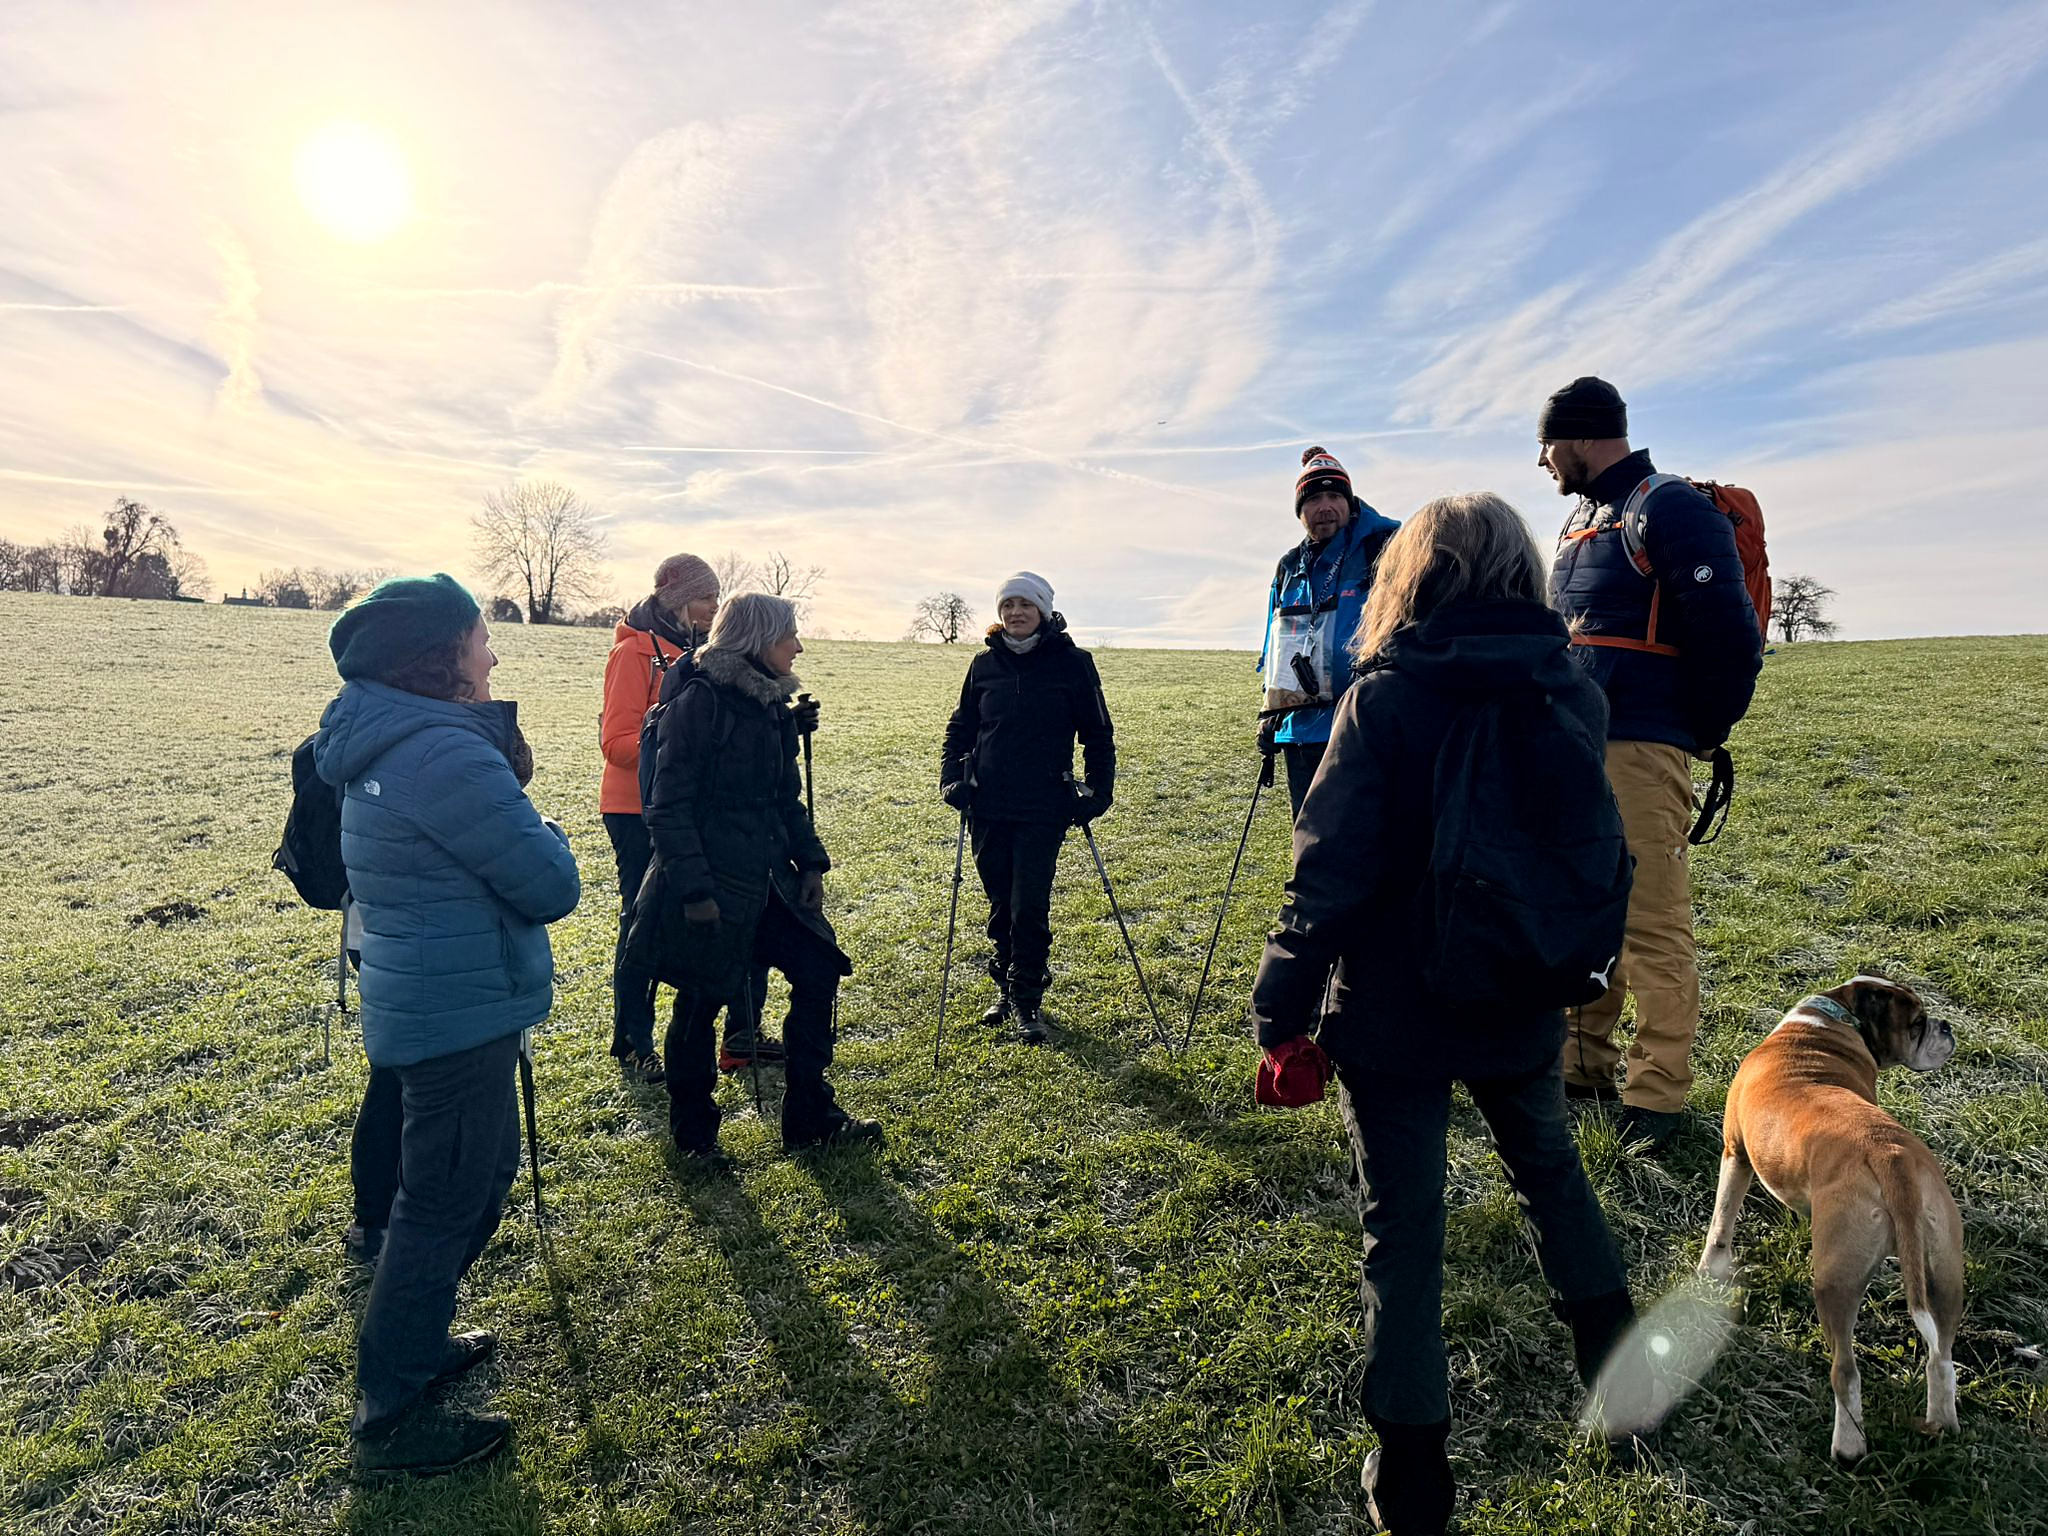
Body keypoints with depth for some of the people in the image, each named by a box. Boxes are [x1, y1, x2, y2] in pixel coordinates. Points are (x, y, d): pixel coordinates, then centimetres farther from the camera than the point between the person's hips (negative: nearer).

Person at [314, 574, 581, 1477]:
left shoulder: (386, 744, 8)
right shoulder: (447, 752, -25)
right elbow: (550, 887, -21)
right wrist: (546, 837, -1)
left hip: (425, 1004, 10)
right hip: (460, 1016, -10)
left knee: (481, 1176, 25)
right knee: (444, 1208, 6)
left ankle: (414, 1345, 42)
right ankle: (389, 1420, 24)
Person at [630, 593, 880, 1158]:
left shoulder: (774, 705, 9)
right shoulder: (700, 702, -15)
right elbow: (669, 807, -17)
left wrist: (810, 861, 9)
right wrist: (693, 890, -21)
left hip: (764, 879, 8)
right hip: (710, 887, -8)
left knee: (819, 969, 6)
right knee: (700, 1003, 6)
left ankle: (810, 1117, 21)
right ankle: (692, 1131, 28)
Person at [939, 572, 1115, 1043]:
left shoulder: (1072, 664, -1)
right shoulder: (984, 664, 8)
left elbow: (1098, 733, 5)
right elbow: (960, 726, 17)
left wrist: (1098, 790, -2)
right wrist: (951, 776, 4)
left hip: (1043, 809, -3)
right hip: (987, 807, 3)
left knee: (1030, 907, -5)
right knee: (1001, 906, 13)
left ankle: (1028, 1001, 11)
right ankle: (1006, 987, 31)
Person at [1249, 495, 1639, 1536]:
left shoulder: (1382, 699, -17)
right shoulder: (1576, 695, -2)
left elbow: (1330, 871, -20)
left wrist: (1283, 1013, -12)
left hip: (1393, 1017, -4)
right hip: (1522, 1009, 4)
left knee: (1403, 1227, 9)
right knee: (1551, 1172, 29)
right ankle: (1617, 1367, 47)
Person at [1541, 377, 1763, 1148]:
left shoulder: (1673, 512, -8)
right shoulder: (1579, 521, 19)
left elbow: (1728, 637, -13)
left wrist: (1702, 734, -3)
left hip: (1641, 754, -9)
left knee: (1652, 923, -3)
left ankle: (1657, 1093, 6)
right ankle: (1584, 1062, 24)